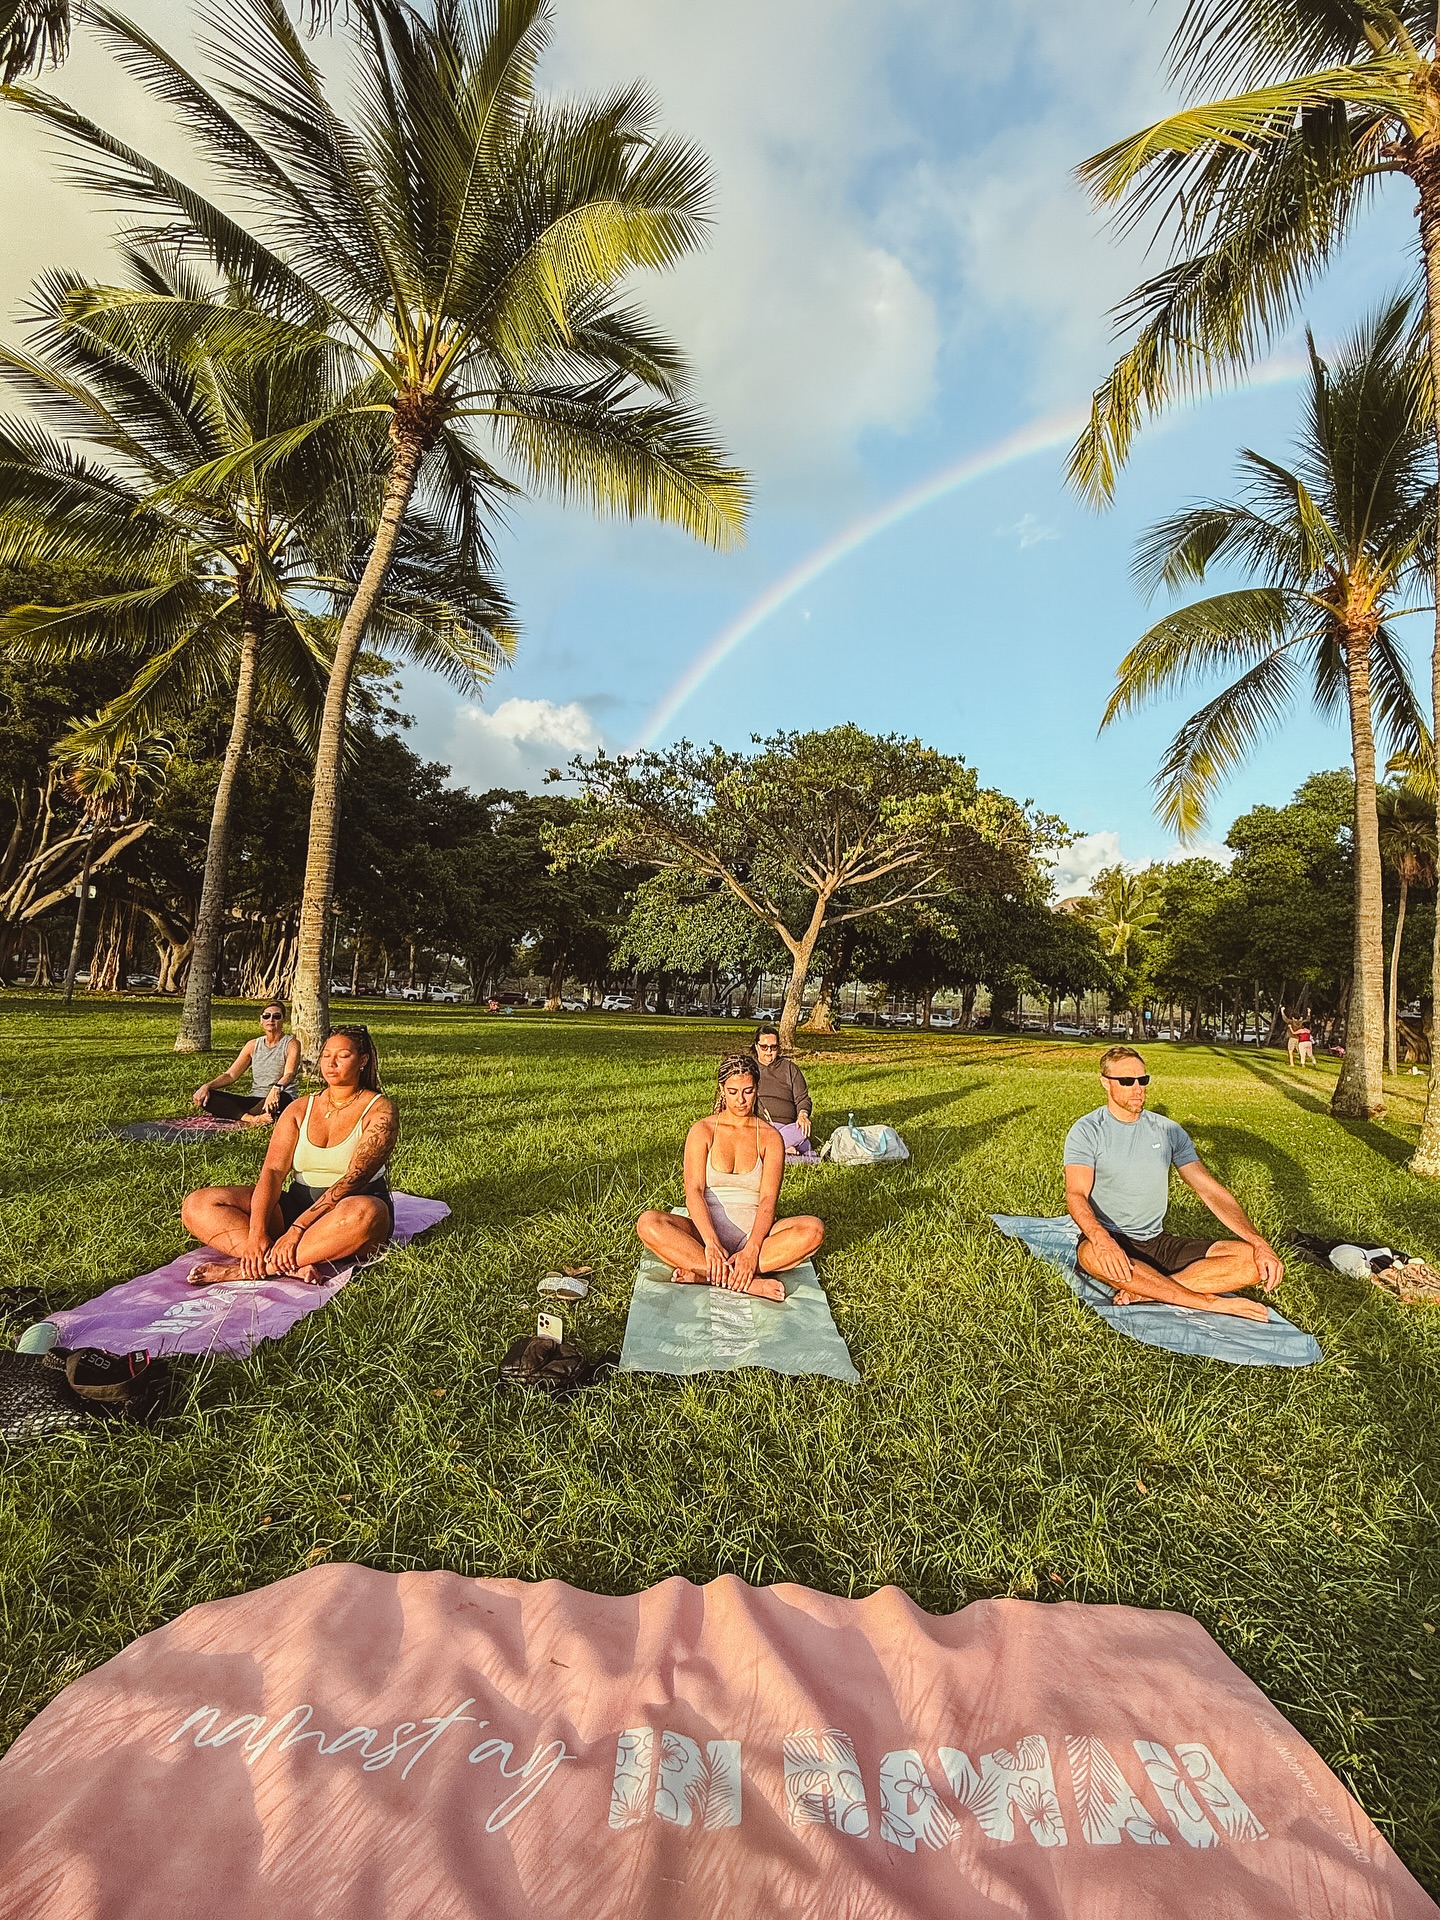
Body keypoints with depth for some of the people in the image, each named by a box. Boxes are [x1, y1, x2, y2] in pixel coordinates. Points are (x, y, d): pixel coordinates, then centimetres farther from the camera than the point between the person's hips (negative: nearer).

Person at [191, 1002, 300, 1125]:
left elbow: (290, 1074, -19)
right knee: (204, 1097, -15)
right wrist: (207, 1086, -9)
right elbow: (231, 1075, 11)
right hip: (255, 1100, 5)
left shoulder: (292, 1044, -1)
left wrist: (276, 1089, -42)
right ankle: (252, 1118, -34)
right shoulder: (253, 1045, 14)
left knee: (280, 1097, -43)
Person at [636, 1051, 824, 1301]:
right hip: (706, 1231, 0)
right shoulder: (702, 1130, 2)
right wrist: (711, 1243, -27)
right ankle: (749, 1281, -35)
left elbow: (768, 1199, -8)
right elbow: (693, 1191, -10)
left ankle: (703, 1273, -32)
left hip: (753, 1233, 1)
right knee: (648, 1224, -28)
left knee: (813, 1229, -27)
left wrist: (752, 1250, -26)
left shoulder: (770, 1137, 3)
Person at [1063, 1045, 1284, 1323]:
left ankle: (1146, 1291, -23)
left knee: (1252, 1260, -15)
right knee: (1092, 1256, -41)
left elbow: (1210, 1190, 3)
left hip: (1157, 1242, 5)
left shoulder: (1167, 1130, 7)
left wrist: (1260, 1243, -11)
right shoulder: (1087, 1131, -6)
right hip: (1110, 1240, -4)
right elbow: (1076, 1195, -17)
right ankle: (1209, 1301, -24)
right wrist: (1101, 1239, -38)